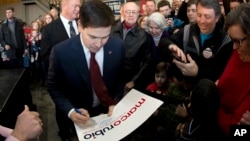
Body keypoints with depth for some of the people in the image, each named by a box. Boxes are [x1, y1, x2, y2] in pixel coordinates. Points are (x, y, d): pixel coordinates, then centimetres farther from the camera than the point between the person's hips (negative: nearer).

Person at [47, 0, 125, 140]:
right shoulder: (60, 52, -23)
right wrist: (70, 111, -24)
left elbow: (120, 77, 0)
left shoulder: (118, 46, -16)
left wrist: (115, 103, -12)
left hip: (108, 112, 3)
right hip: (76, 118, -2)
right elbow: (54, 87, -10)